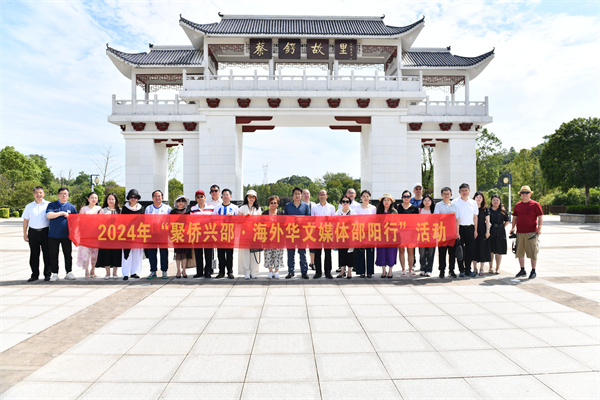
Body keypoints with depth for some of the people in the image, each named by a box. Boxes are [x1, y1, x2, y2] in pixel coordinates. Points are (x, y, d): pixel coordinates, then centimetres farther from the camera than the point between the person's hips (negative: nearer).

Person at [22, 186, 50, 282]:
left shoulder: (48, 205, 4)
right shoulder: (29, 206, 12)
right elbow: (25, 221, 13)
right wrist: (24, 233, 7)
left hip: (45, 231, -2)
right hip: (33, 232, 2)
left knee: (47, 254, 1)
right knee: (34, 254, 6)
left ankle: (47, 274, 9)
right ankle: (35, 275, 13)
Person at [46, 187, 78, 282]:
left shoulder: (71, 207, 9)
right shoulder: (52, 205, 6)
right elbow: (49, 215, -11)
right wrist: (62, 213, -13)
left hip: (66, 235, 1)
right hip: (53, 235, -1)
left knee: (68, 255, 5)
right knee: (53, 255, 4)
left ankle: (69, 272, 14)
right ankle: (54, 274, 12)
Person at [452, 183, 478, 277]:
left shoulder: (473, 202, 12)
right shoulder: (455, 202, 0)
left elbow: (475, 217, 15)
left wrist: (475, 230, 9)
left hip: (470, 228, 3)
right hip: (459, 227, -3)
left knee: (470, 250, 5)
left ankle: (468, 270, 16)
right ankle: (461, 270, 9)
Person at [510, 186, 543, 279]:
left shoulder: (535, 204, -1)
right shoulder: (517, 205, 12)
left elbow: (540, 217, -3)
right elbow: (515, 217, 17)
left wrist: (539, 228, -13)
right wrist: (513, 228, 7)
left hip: (531, 233, -4)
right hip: (520, 232, 4)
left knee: (533, 253, 0)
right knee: (519, 252, 8)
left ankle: (533, 271, 12)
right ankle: (522, 270, 20)